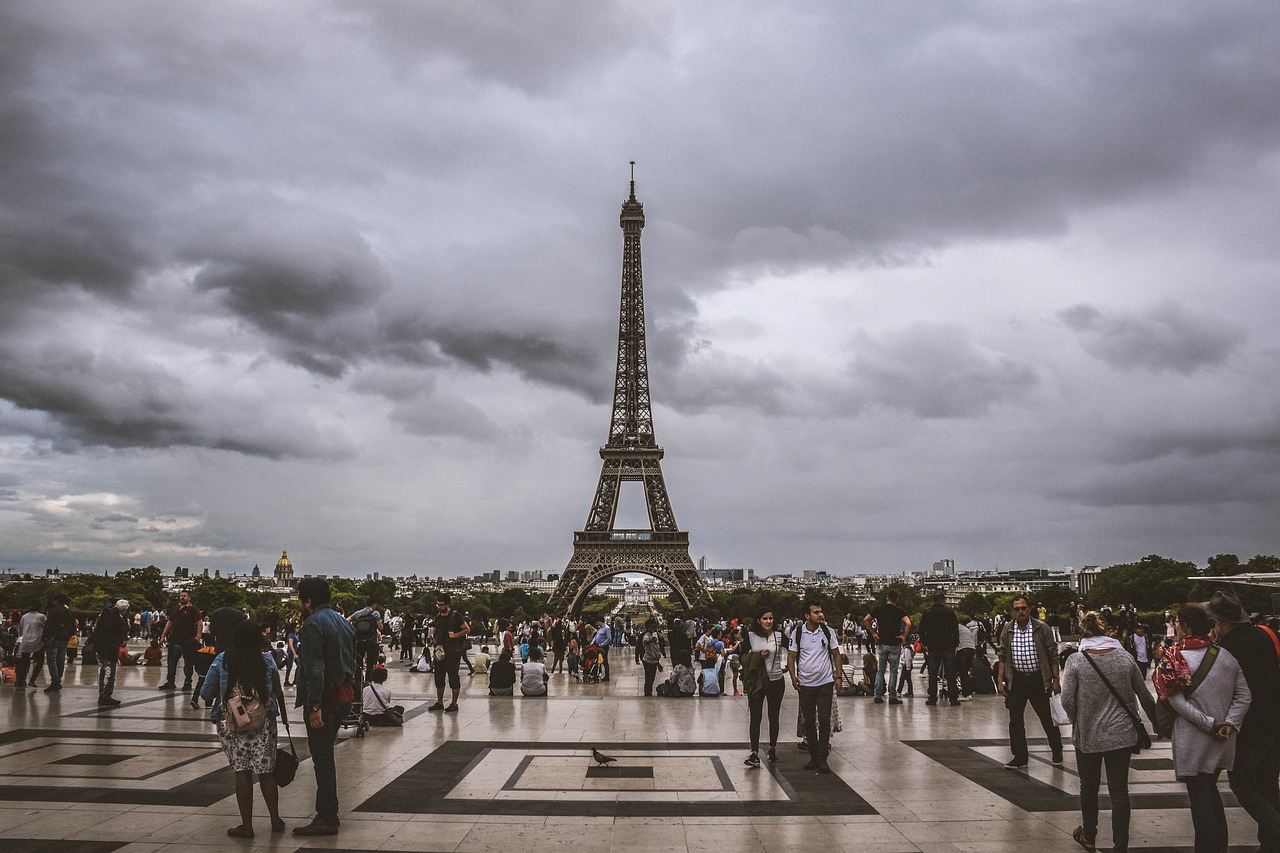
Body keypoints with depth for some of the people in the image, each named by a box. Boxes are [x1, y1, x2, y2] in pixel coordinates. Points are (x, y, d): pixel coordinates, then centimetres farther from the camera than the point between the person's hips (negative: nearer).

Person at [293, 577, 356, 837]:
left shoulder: (313, 624, -14)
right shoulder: (343, 621, 14)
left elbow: (314, 669, -21)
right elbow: (351, 661, 16)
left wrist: (314, 706, -23)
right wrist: (349, 692, 17)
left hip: (324, 698, -9)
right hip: (345, 695, 9)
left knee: (322, 757, -3)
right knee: (325, 754, 18)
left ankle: (327, 819, 1)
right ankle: (327, 810, 25)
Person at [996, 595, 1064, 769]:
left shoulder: (1042, 628, -7)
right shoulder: (1007, 629, 1)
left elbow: (1053, 655, -2)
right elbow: (1003, 656, 6)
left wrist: (1055, 680, -5)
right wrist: (1000, 680, 1)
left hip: (1038, 679, -3)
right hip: (1016, 679, 3)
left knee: (1047, 717, 6)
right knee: (1015, 720, 4)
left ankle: (1057, 752, 26)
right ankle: (1020, 756, 15)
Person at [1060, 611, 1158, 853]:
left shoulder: (1076, 661, -11)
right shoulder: (1125, 659, -4)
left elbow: (1067, 700, -12)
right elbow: (1145, 697, 4)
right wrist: (1157, 724, 18)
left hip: (1088, 736, -1)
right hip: (1122, 734, 1)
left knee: (1089, 787, 17)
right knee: (1119, 791, 8)